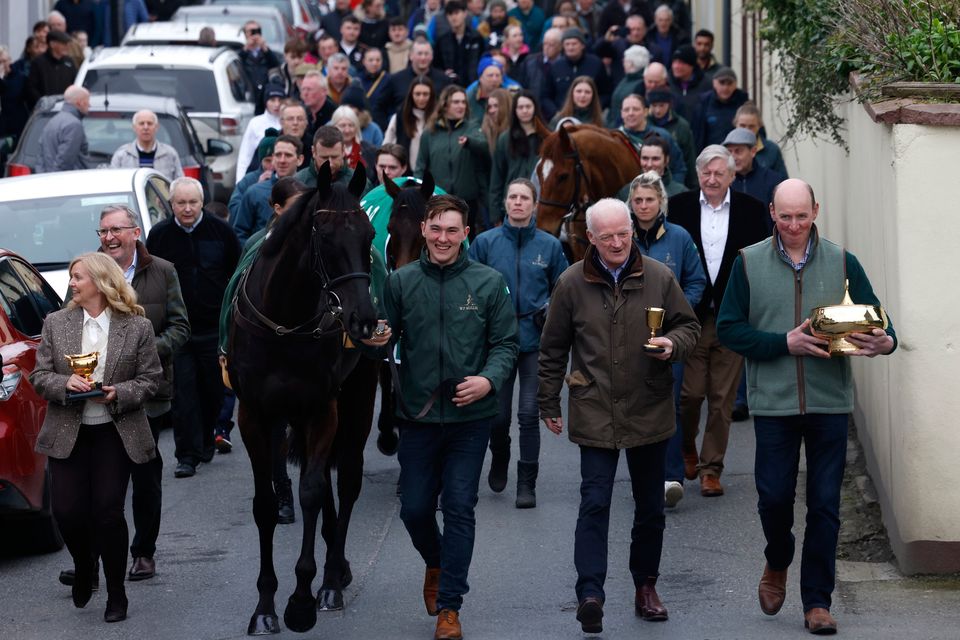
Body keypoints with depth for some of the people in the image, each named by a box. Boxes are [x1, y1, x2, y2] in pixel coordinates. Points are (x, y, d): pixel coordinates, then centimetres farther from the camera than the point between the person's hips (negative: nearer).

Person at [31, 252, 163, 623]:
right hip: (67, 435, 2)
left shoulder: (137, 327, -2)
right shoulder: (56, 323, 4)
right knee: (67, 511, -4)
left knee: (108, 512, -6)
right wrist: (66, 383, -16)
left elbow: (150, 380, 0)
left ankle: (116, 594, 11)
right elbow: (39, 376, 4)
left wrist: (119, 393, -17)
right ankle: (83, 569, 27)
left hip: (115, 435, -2)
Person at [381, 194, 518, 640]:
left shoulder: (488, 283, -1)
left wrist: (489, 379, -16)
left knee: (459, 509, -2)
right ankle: (436, 563, 39)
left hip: (470, 418, -1)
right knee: (415, 508, 7)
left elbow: (506, 344, 1)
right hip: (417, 416, 1)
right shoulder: (401, 282, 2)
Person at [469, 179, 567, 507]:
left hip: (535, 341, -1)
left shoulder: (550, 245, 2)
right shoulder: (486, 242, 1)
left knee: (529, 414, -6)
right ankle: (499, 459, 38)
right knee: (498, 415, 7)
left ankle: (527, 484, 2)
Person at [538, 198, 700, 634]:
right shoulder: (571, 283, -1)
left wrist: (673, 344, -13)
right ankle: (590, 594, -13)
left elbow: (689, 326, 10)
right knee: (594, 505, -10)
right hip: (594, 414, -2)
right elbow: (553, 349, 7)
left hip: (650, 412, 2)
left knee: (650, 508, 12)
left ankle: (646, 586, 26)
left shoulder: (658, 278, 0)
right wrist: (549, 404, 9)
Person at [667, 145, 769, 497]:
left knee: (722, 399, 3)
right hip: (691, 316, -1)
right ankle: (687, 447, 28)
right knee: (691, 392, -2)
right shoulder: (679, 206, 2)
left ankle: (711, 468, 13)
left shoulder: (751, 210, 3)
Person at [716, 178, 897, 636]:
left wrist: (885, 341, -17)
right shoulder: (749, 263, 3)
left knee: (825, 504, 1)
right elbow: (728, 328, -1)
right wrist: (784, 343, -13)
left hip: (830, 402, 1)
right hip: (773, 403, -1)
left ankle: (817, 602, 10)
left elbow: (874, 319, 7)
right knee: (774, 496, 1)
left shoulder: (842, 263, 6)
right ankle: (777, 564, 32)